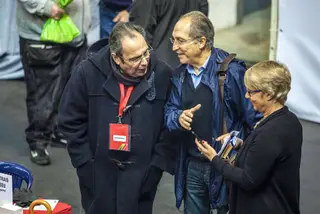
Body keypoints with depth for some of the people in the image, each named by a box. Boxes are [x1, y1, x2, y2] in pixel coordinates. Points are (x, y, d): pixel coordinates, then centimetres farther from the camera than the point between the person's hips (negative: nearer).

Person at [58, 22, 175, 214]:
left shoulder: (162, 74, -12)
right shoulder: (89, 72, -12)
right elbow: (71, 120, -2)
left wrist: (157, 164, -6)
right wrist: (85, 162, -4)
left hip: (142, 173, -1)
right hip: (98, 171, 1)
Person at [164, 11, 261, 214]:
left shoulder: (231, 70, -17)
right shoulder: (180, 74, 6)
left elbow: (254, 116, -17)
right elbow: (170, 110, 11)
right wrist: (178, 118, -13)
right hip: (192, 166, 6)